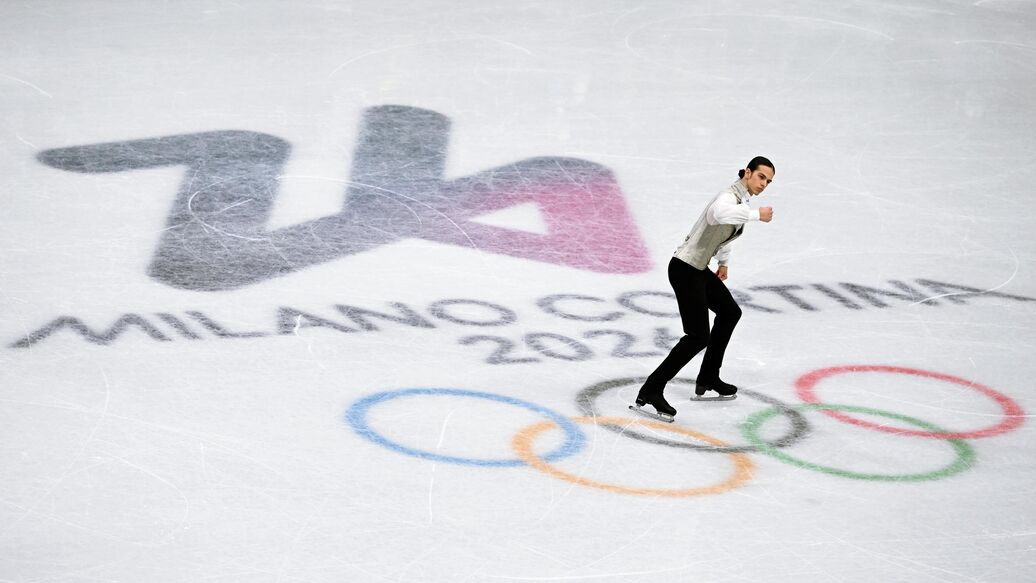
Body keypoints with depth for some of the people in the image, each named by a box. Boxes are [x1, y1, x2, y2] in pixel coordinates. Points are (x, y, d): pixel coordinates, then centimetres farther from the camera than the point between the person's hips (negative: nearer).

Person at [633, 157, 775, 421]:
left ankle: (707, 380, 34)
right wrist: (756, 214, -36)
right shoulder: (730, 196, -20)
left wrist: (723, 261, 28)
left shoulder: (742, 200, 11)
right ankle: (650, 392, -10)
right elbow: (721, 213, -47)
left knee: (730, 312, 25)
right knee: (698, 336, -13)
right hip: (685, 269, -11)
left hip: (698, 269, 11)